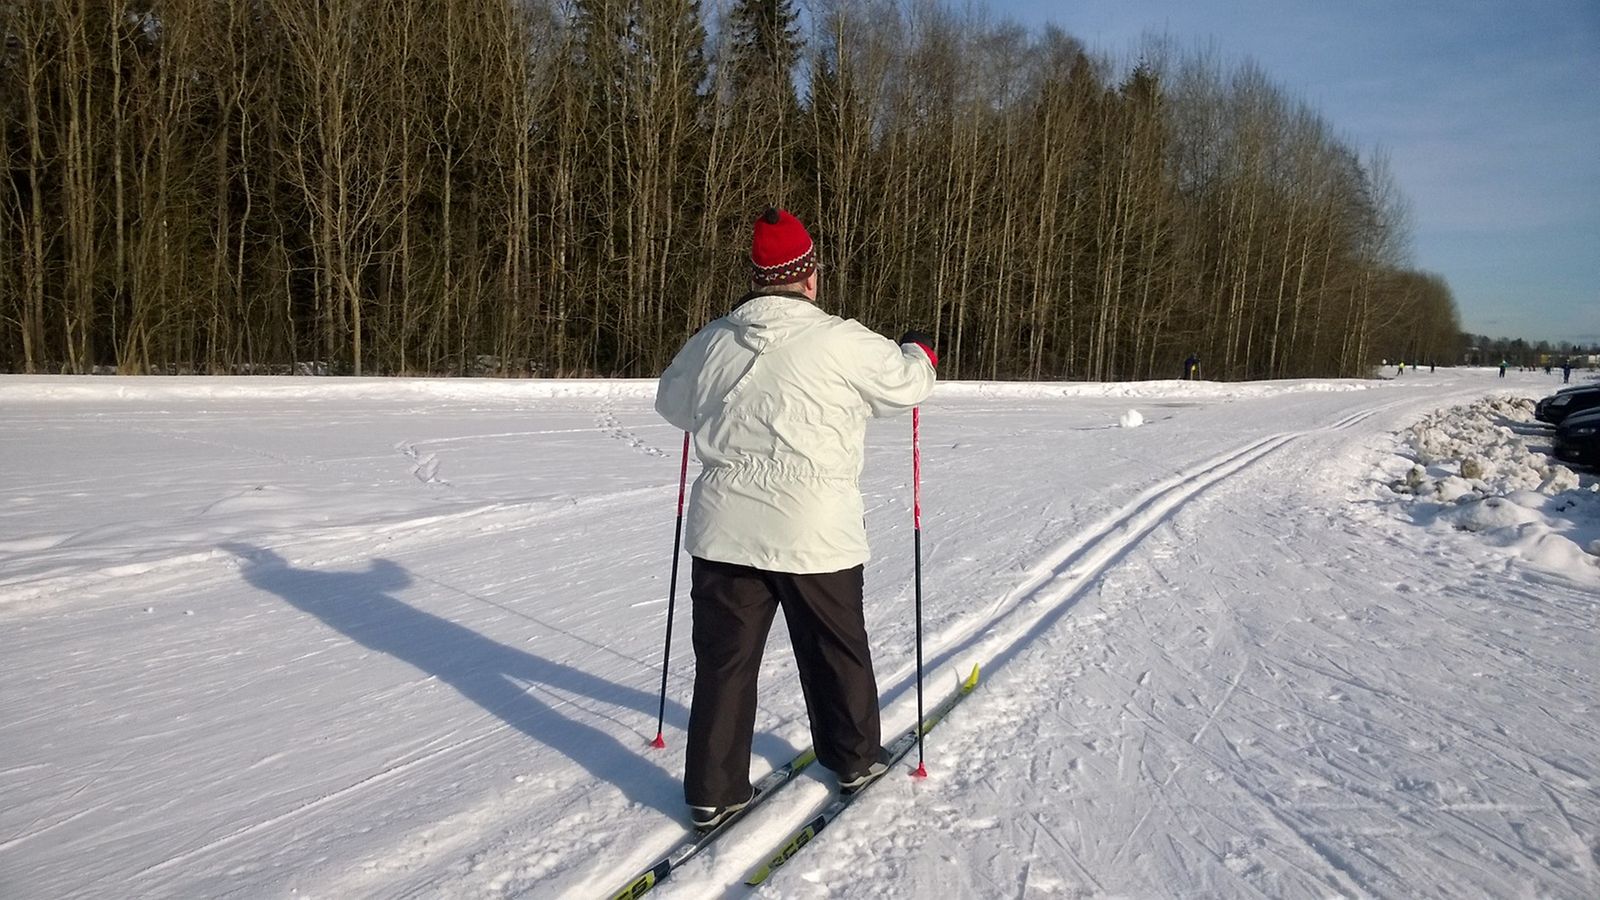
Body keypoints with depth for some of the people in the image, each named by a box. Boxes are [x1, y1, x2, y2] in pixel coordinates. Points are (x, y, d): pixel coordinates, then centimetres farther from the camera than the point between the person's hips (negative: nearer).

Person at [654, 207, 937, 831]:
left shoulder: (710, 343, 2)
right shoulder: (842, 342, -11)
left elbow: (672, 403, 19)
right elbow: (905, 385, 4)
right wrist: (918, 352, 26)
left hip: (725, 530, 3)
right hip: (816, 533, -3)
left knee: (724, 660, 11)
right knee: (836, 652, 17)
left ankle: (713, 791, 17)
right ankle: (855, 758, 36)